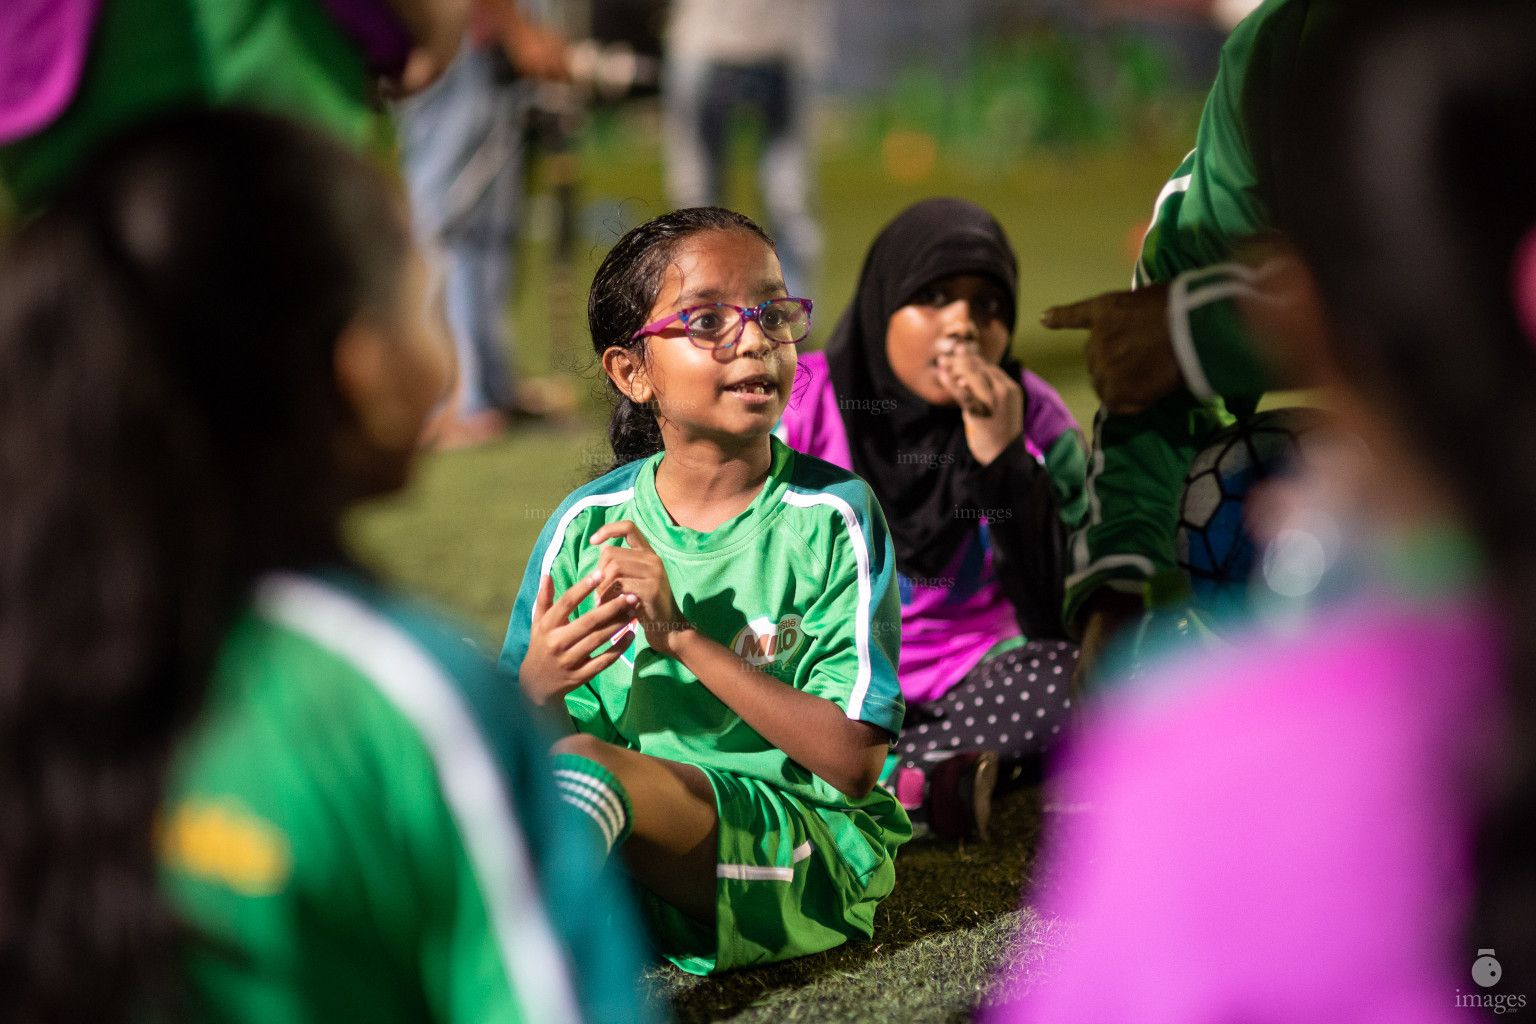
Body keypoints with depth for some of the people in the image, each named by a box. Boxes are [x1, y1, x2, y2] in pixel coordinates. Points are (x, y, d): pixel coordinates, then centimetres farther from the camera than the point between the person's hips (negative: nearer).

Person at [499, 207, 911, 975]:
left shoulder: (833, 516, -5)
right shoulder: (587, 525, 5)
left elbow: (854, 762, -13)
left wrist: (683, 635, -19)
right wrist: (536, 692, -16)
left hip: (808, 861, -4)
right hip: (623, 856, 4)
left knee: (583, 768, -33)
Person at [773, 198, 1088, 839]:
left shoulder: (1035, 422, -6)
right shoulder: (797, 405, -8)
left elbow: (1061, 617, -15)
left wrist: (1003, 459, -24)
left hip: (963, 685, 1)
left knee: (1075, 678, -31)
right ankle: (919, 788, -24)